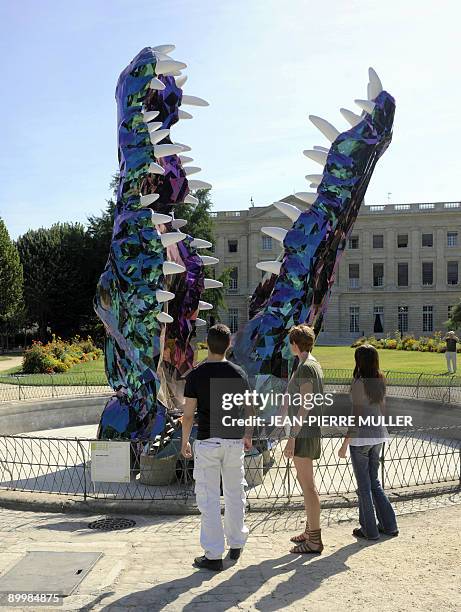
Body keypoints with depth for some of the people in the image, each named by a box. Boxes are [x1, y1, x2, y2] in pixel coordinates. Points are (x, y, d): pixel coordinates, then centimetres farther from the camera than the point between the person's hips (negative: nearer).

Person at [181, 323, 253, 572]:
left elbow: (188, 414, -9)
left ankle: (213, 555, 6)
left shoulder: (196, 374, -9)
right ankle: (236, 544, 30)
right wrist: (248, 436, 19)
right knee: (235, 493, 17)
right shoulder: (238, 373, -1)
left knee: (208, 498, 3)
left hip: (207, 441, -3)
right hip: (234, 440, 3)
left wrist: (184, 441, 4)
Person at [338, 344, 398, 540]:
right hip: (378, 436, 7)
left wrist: (345, 445, -12)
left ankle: (369, 530, 16)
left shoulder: (359, 384, -17)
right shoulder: (380, 381, 4)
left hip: (360, 437, -7)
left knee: (364, 485, 6)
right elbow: (381, 410, 12)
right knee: (374, 482, 20)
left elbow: (356, 417, -18)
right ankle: (389, 525, 24)